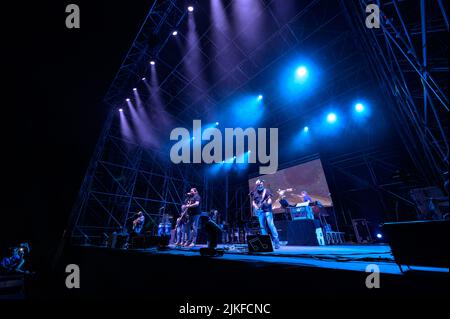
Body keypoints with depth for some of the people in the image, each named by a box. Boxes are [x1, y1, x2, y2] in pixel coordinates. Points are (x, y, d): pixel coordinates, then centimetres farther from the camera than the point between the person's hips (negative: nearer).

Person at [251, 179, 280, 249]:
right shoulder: (255, 193, 14)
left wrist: (268, 203, -22)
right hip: (260, 211, 4)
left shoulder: (266, 190, 3)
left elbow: (270, 199, -3)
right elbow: (253, 201, 16)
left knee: (271, 225, -9)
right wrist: (255, 206, -2)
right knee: (262, 227, 6)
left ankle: (276, 242, -2)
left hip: (267, 210, -4)